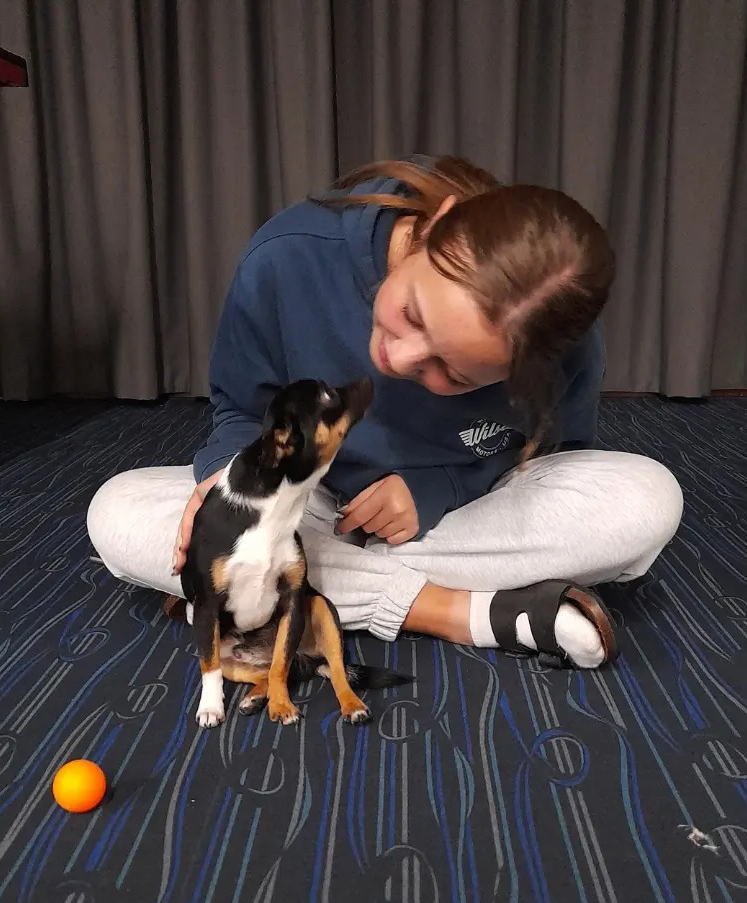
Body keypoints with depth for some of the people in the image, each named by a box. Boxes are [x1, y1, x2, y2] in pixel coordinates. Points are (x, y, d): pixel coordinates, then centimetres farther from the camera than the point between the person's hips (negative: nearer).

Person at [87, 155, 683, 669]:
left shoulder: (564, 349, -24)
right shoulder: (290, 258, -25)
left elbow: (560, 456, -4)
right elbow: (242, 412, -8)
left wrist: (435, 492, -22)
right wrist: (233, 472, -32)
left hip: (457, 512, 0)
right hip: (314, 513, 2)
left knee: (649, 501, -27)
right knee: (118, 516, -25)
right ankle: (464, 613, -25)